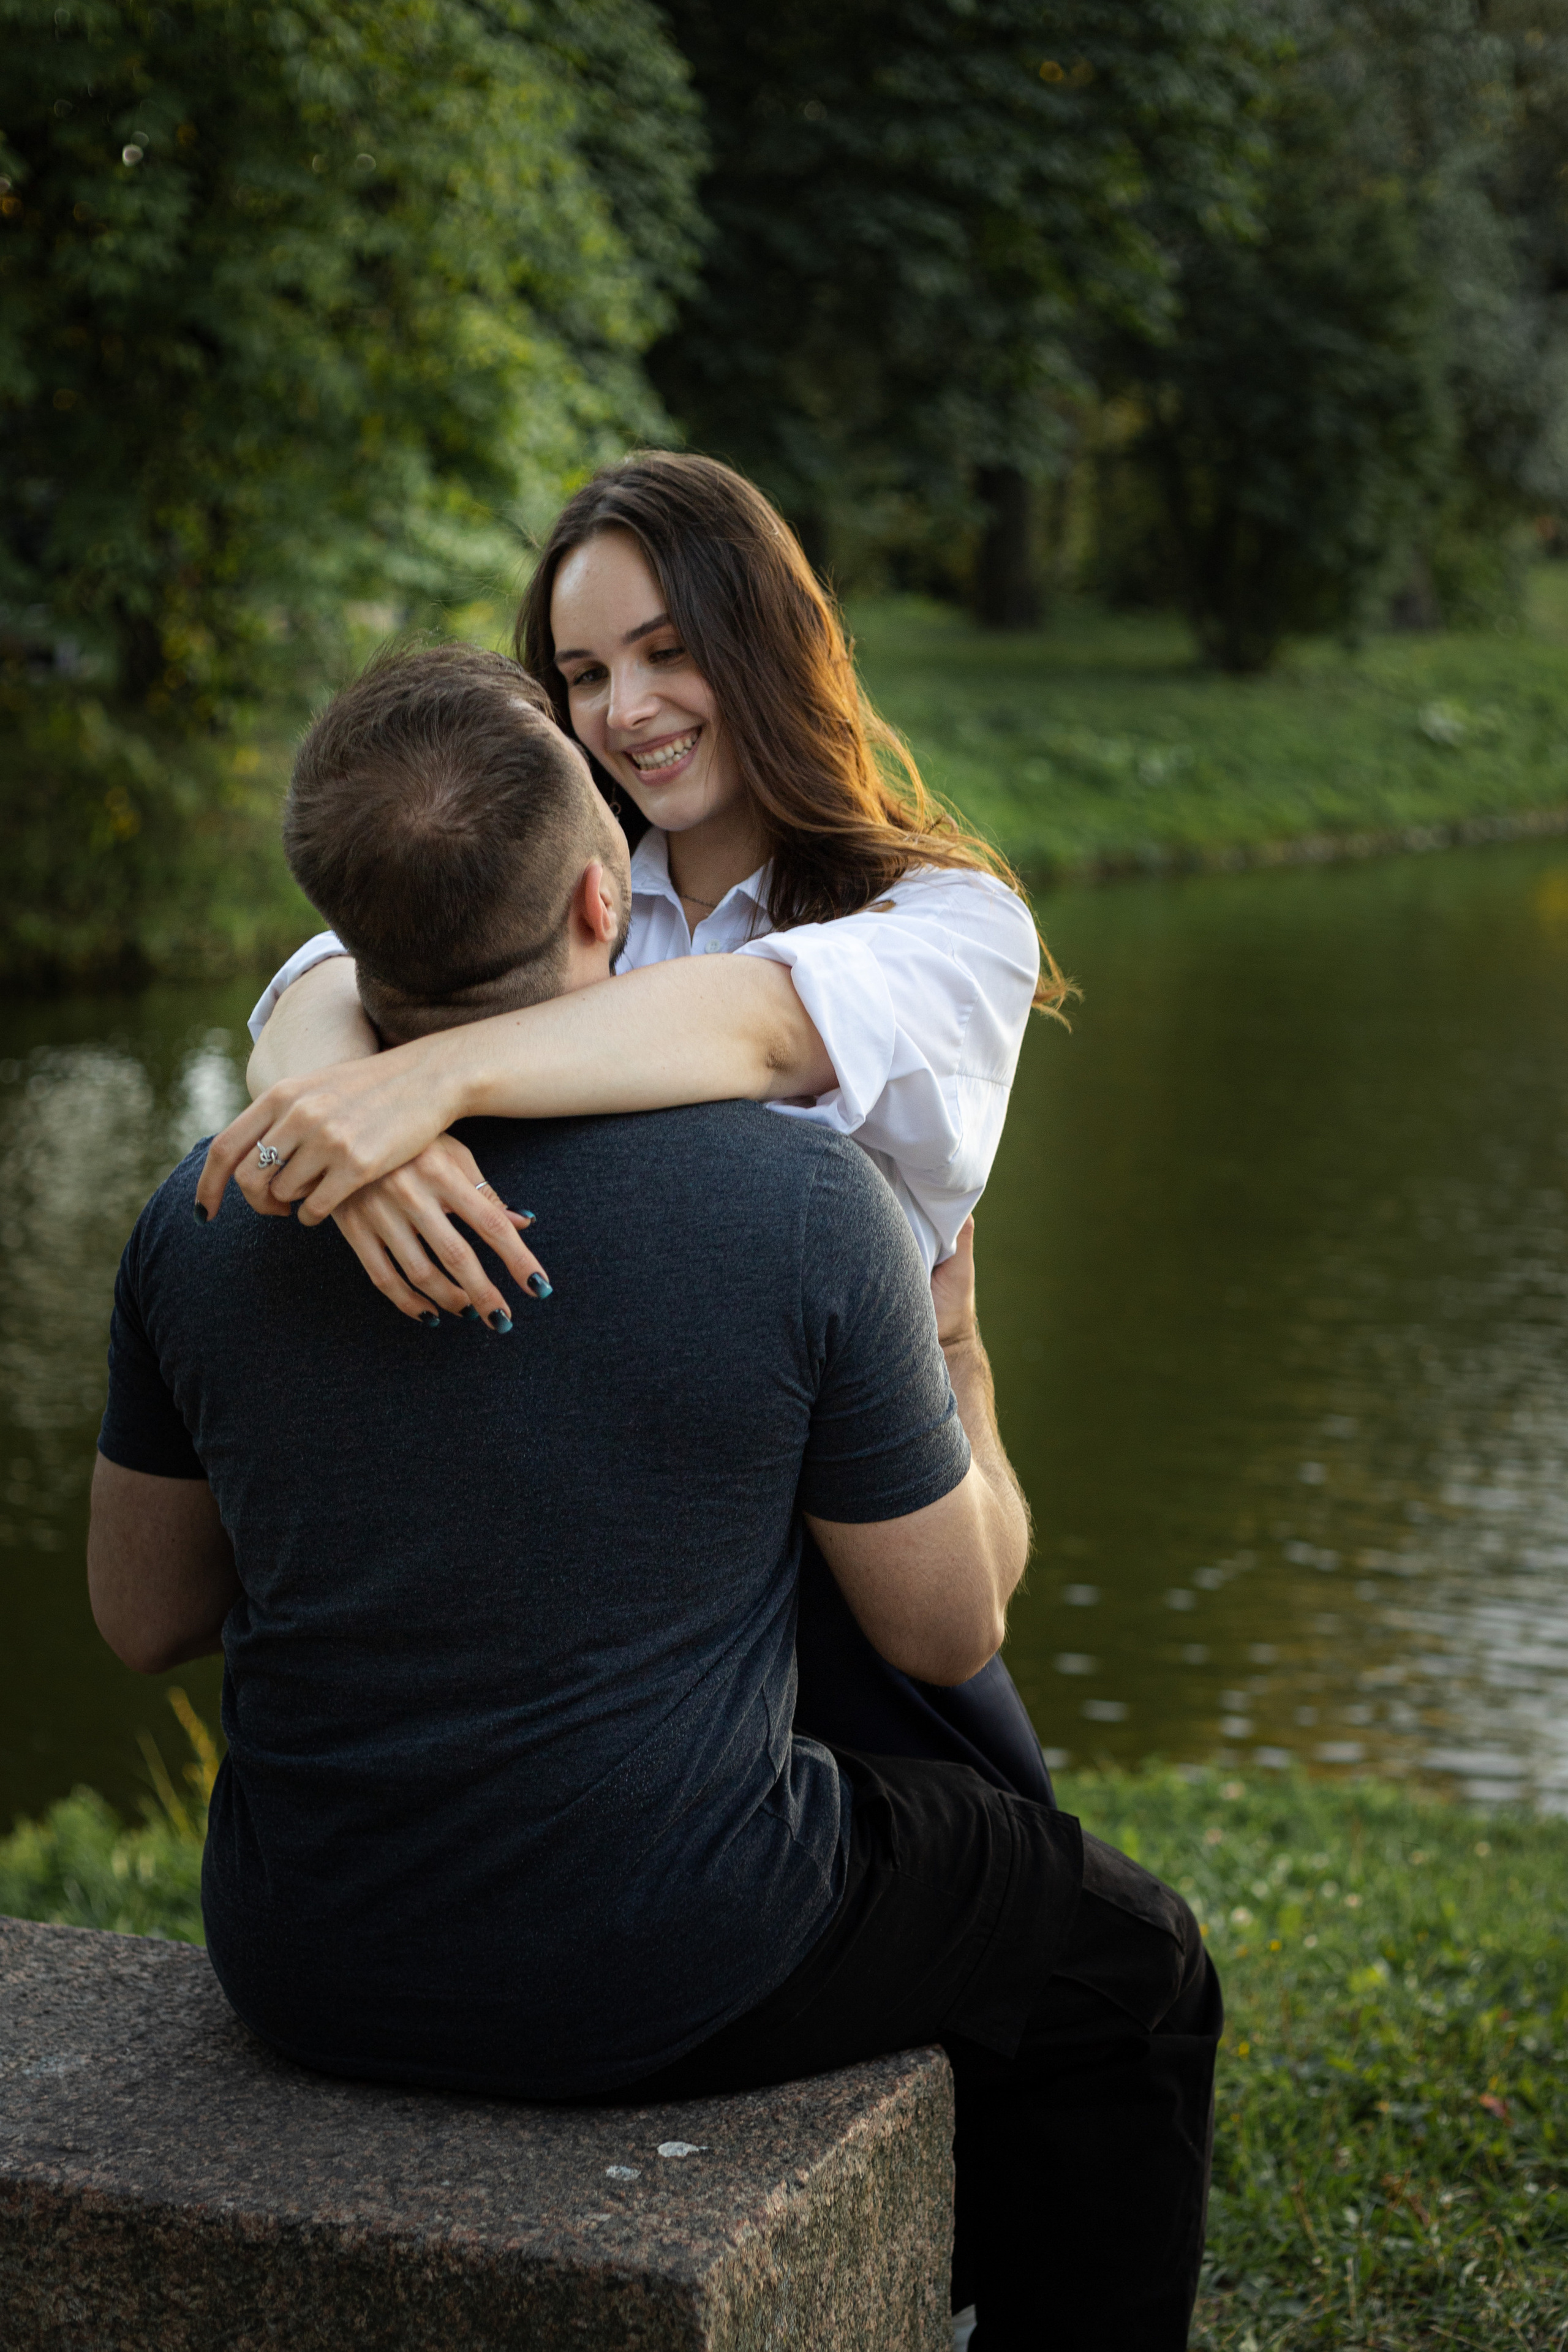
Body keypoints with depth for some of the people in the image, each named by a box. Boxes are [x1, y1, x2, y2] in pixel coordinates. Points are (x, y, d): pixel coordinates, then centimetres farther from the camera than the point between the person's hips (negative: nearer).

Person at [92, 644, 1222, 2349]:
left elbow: (142, 1618, 5)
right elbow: (950, 1627, -6)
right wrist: (956, 1363, 12)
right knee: (1123, 1965, 21)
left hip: (308, 1977, 5)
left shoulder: (202, 1218, -8)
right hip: (657, 1984, -4)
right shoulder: (805, 1205, -18)